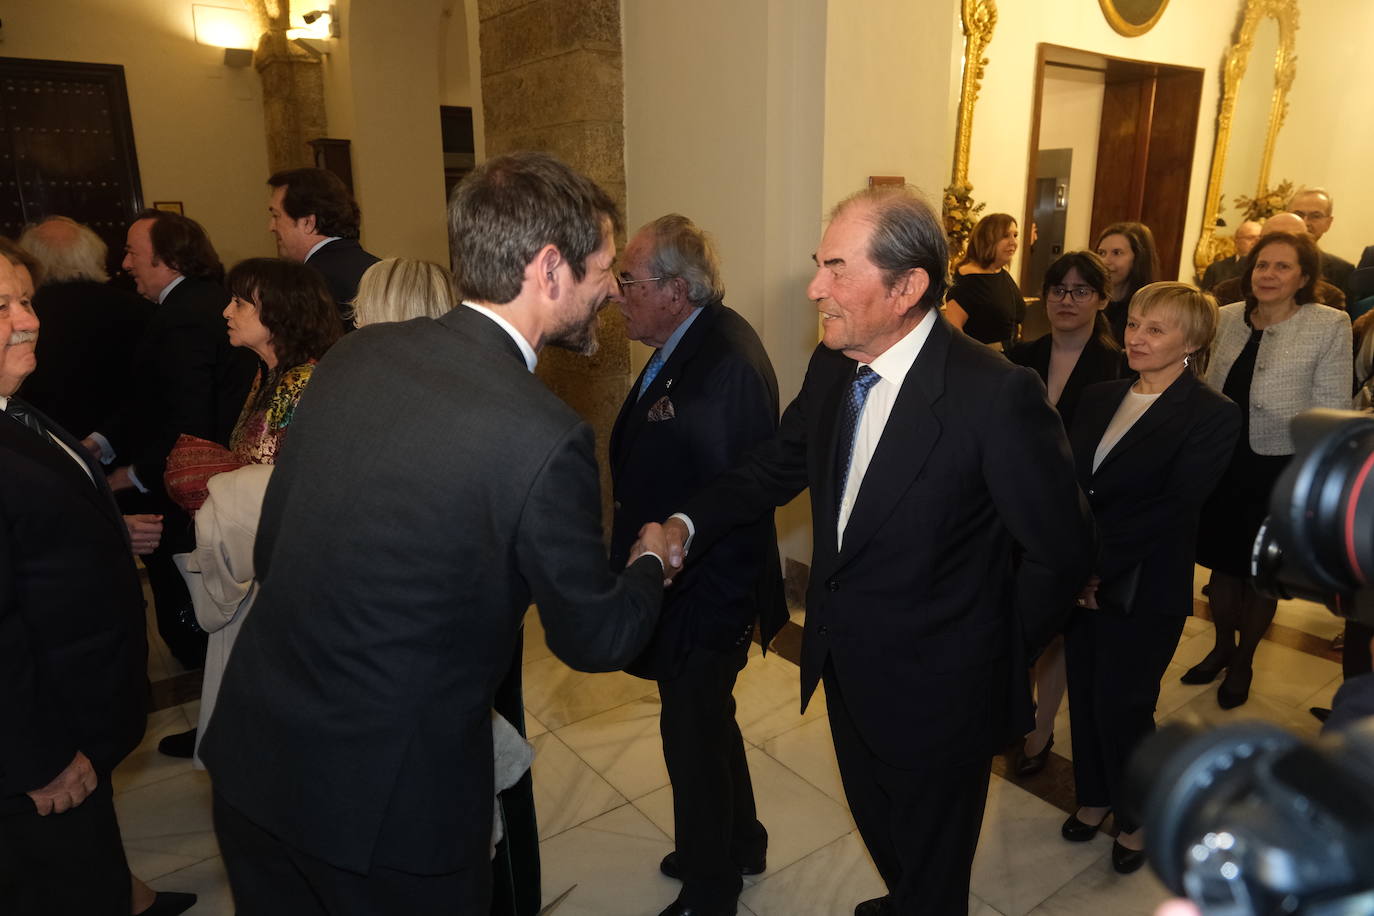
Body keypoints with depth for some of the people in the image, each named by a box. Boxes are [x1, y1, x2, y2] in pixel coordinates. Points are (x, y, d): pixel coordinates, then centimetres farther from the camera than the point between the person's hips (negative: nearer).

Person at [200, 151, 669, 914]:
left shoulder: (354, 354, -5)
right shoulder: (543, 436, -25)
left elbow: (269, 550, 5)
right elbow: (596, 638, -12)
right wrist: (652, 560, 9)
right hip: (389, 802, -6)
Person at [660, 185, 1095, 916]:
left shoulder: (996, 395, -26)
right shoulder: (831, 367, -6)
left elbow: (1062, 551, -17)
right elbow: (777, 465, 5)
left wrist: (1002, 656, -6)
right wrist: (688, 524, -11)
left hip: (936, 691, -6)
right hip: (846, 667, 7)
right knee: (880, 829, 31)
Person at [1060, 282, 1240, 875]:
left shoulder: (1213, 416, -9)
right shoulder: (1099, 399, 7)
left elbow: (1172, 509, -15)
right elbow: (1068, 486, 1)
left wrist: (1102, 571, -17)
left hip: (1143, 590, -5)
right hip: (1083, 580, 5)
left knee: (1123, 705, 4)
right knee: (1084, 694, 15)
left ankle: (1137, 816, 30)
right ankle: (1093, 796, 38)